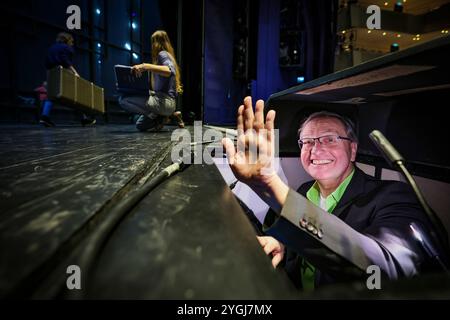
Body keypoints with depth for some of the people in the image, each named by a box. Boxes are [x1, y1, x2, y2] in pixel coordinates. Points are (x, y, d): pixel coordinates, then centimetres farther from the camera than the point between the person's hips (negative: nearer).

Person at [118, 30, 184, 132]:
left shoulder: (162, 54, -3)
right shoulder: (165, 55, 27)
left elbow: (169, 71, -28)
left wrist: (145, 66, -34)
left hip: (164, 101, -10)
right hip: (167, 102, 10)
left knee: (123, 100, -19)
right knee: (140, 126, 20)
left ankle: (159, 116, -12)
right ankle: (171, 114, 9)